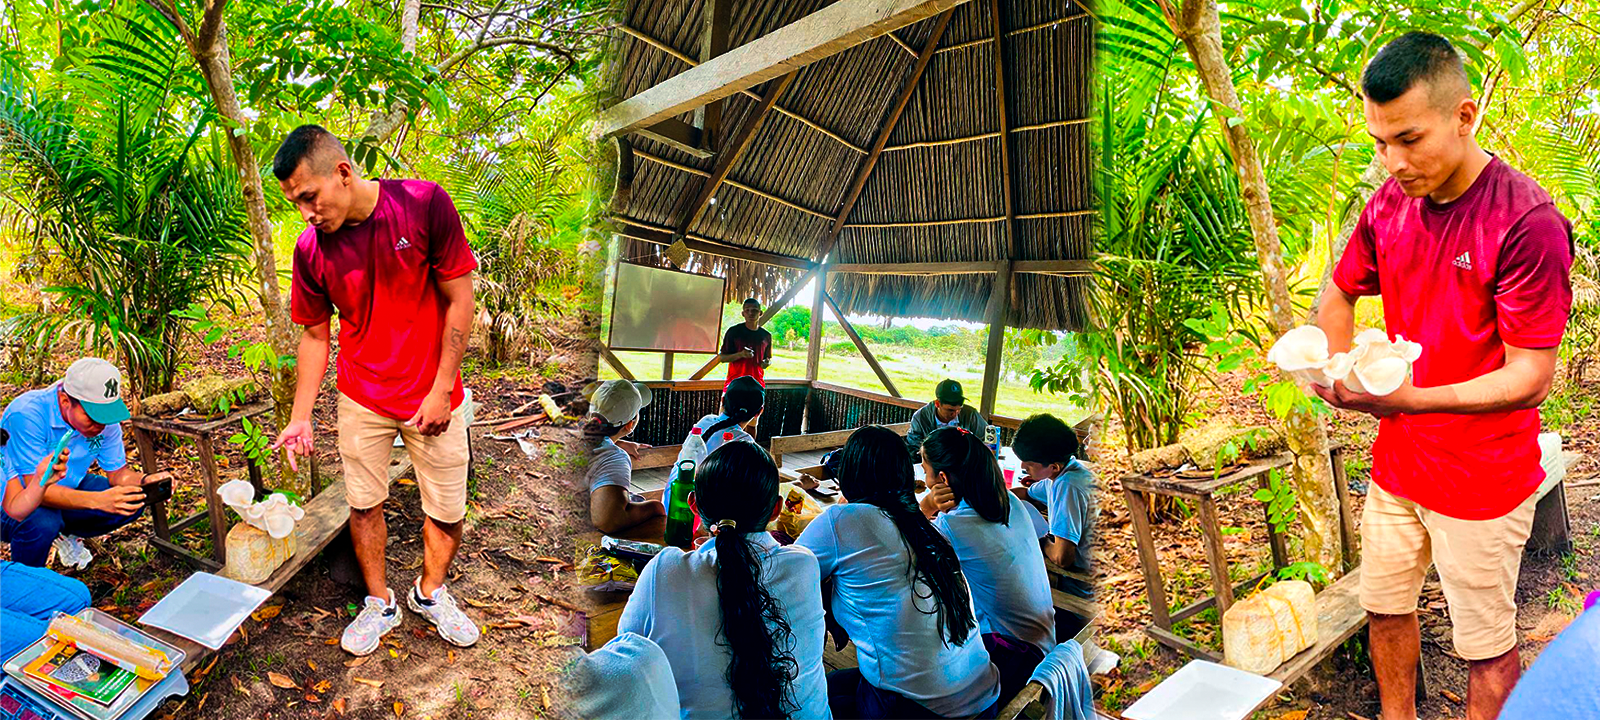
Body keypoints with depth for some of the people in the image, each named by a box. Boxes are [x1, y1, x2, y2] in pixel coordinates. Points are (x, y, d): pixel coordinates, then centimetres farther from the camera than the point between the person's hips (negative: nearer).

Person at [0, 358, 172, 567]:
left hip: (65, 488, 5)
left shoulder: (105, 418, -15)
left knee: (132, 502, -13)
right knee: (42, 522, -35)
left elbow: (117, 472, -6)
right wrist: (99, 500, -49)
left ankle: (68, 534, 13)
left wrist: (145, 481, -29)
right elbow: (37, 489, -35)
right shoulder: (27, 415, -31)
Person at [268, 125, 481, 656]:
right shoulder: (311, 250, -8)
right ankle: (379, 604, 34)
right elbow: (315, 335, 4)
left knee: (448, 511, 8)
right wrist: (301, 417, -3)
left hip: (432, 396, -2)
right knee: (364, 506, 12)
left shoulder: (425, 205, -17)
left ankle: (430, 592, 34)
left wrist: (441, 390, -12)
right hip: (361, 399, 2)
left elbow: (458, 300, -12)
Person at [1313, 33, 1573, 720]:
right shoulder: (1389, 203, -2)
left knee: (1487, 647, 10)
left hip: (1483, 477, -6)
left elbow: (1531, 376, -21)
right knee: (1384, 606, 20)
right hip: (1396, 459, 6)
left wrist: (1413, 399, -37)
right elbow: (1338, 295, 13)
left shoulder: (1525, 220, -21)